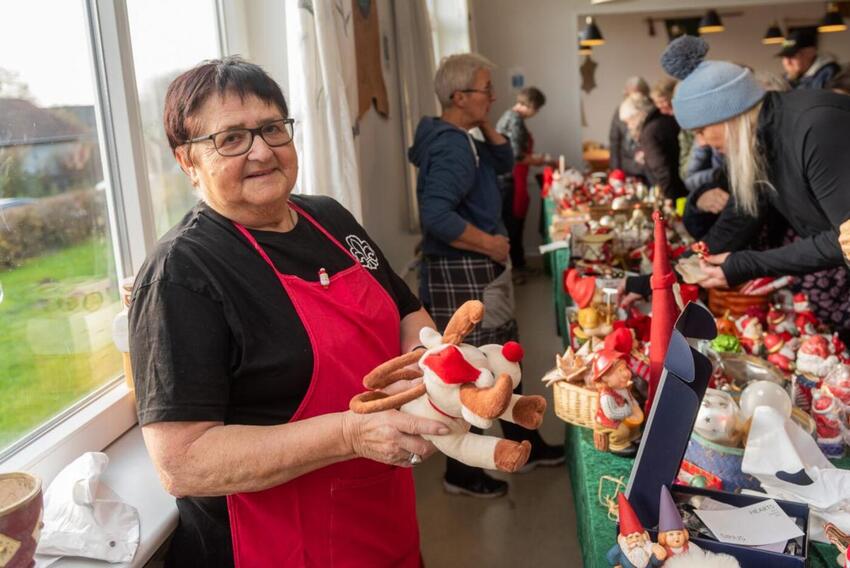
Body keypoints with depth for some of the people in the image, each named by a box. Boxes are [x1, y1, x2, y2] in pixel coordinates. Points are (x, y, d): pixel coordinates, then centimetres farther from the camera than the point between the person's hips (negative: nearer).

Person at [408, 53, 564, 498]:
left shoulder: (461, 138, 11)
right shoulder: (450, 145, -21)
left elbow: (504, 163, 21)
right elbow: (436, 215, -32)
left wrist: (486, 126, 6)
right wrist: (489, 243, -20)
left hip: (482, 272, 11)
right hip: (461, 276, -11)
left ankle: (525, 446, 37)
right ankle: (461, 473, 16)